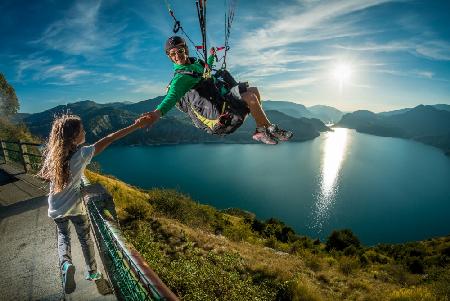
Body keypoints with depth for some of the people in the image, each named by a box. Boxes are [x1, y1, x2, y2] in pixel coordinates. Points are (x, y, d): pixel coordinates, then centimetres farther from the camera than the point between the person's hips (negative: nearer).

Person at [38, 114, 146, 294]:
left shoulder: (52, 153, -9)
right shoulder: (82, 153, -22)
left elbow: (44, 177, 3)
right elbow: (109, 139, -23)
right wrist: (135, 126, -21)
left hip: (56, 208, 3)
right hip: (74, 207, -3)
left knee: (63, 235, 25)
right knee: (85, 238, 17)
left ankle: (65, 263, 0)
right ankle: (91, 272, 30)